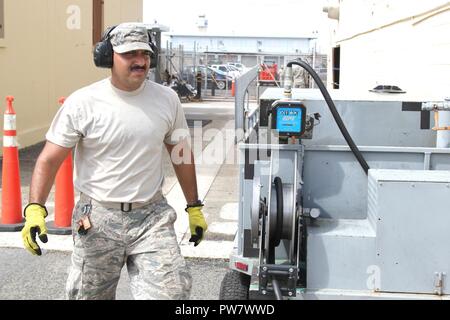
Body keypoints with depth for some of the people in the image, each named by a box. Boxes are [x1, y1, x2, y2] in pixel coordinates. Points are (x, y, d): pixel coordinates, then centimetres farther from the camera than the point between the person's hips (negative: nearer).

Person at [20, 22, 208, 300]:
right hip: (98, 219, -1)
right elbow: (49, 160, -8)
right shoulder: (82, 103, -8)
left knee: (173, 291, -11)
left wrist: (194, 208, 14)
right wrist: (35, 210, -22)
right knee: (89, 294, 14)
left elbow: (182, 155, 12)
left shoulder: (167, 99, 2)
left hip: (152, 217, 2)